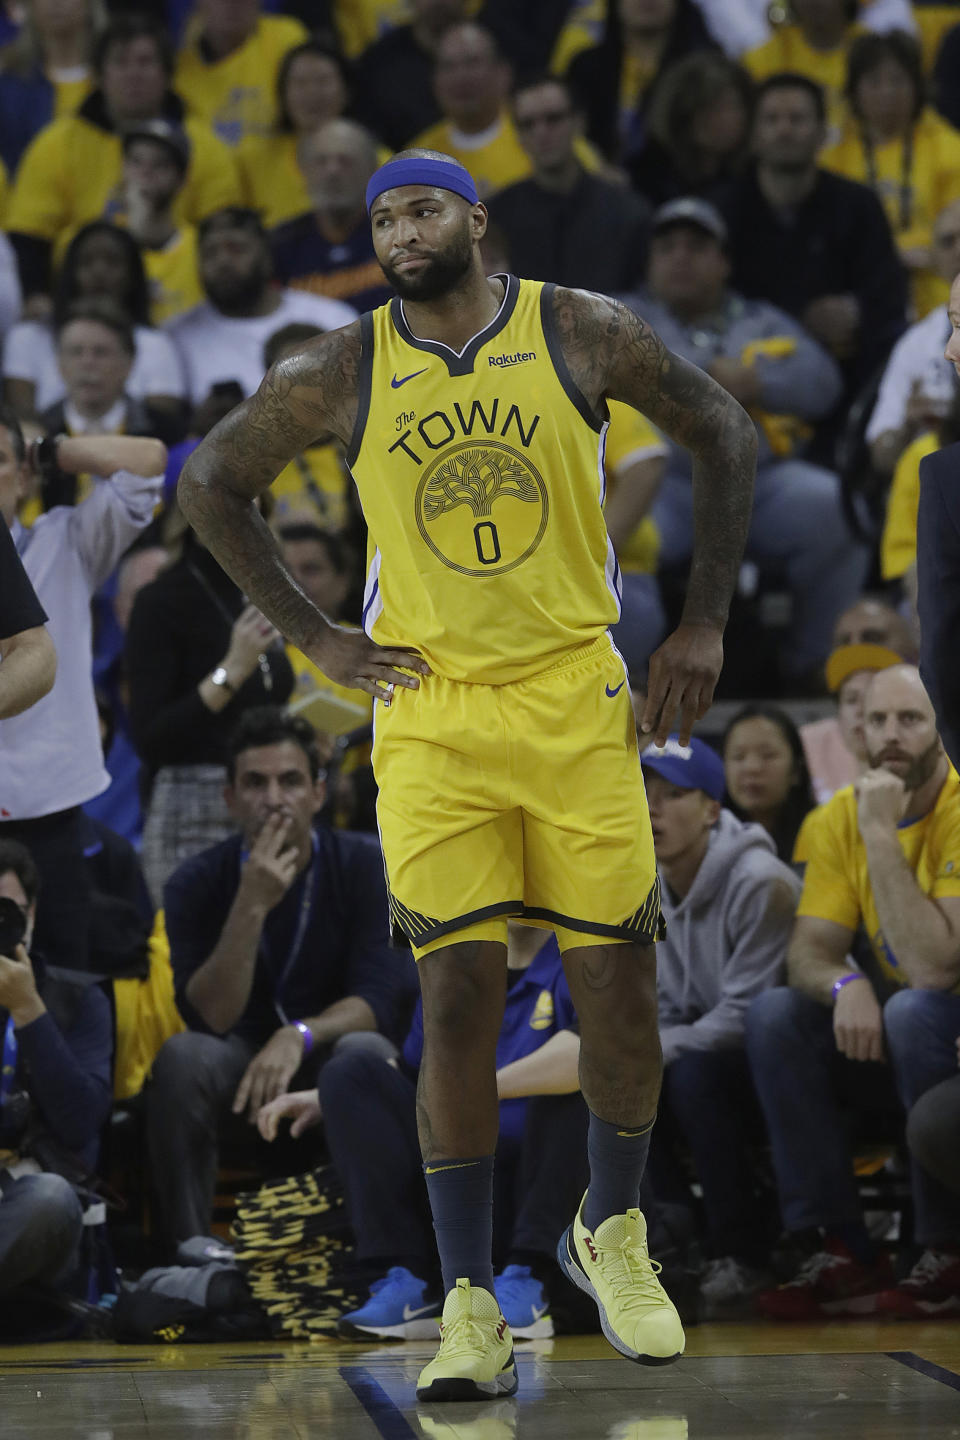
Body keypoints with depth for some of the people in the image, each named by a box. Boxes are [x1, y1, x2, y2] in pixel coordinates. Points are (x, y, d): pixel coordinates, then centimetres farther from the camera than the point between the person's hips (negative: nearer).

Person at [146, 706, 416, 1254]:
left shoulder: (365, 866, -8)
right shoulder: (197, 884, -7)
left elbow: (383, 998, -16)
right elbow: (211, 1017, -17)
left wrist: (299, 1037, -35)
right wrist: (251, 907, -29)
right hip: (241, 1063, 1)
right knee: (182, 1057, -33)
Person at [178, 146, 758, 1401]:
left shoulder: (582, 335, -3)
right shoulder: (337, 376, -1)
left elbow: (723, 435, 8)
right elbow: (210, 485, 12)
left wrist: (704, 624, 4)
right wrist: (312, 637, 6)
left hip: (577, 699, 0)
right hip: (429, 718, 0)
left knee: (620, 990, 2)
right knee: (458, 1000, -6)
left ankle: (612, 1235, 27)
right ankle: (471, 1309, 0)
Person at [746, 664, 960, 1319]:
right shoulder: (845, 815, 1)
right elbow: (808, 955, -6)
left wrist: (882, 835, -28)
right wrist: (846, 986, -29)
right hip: (893, 1046, 6)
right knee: (773, 1015, -16)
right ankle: (844, 1253, -16)